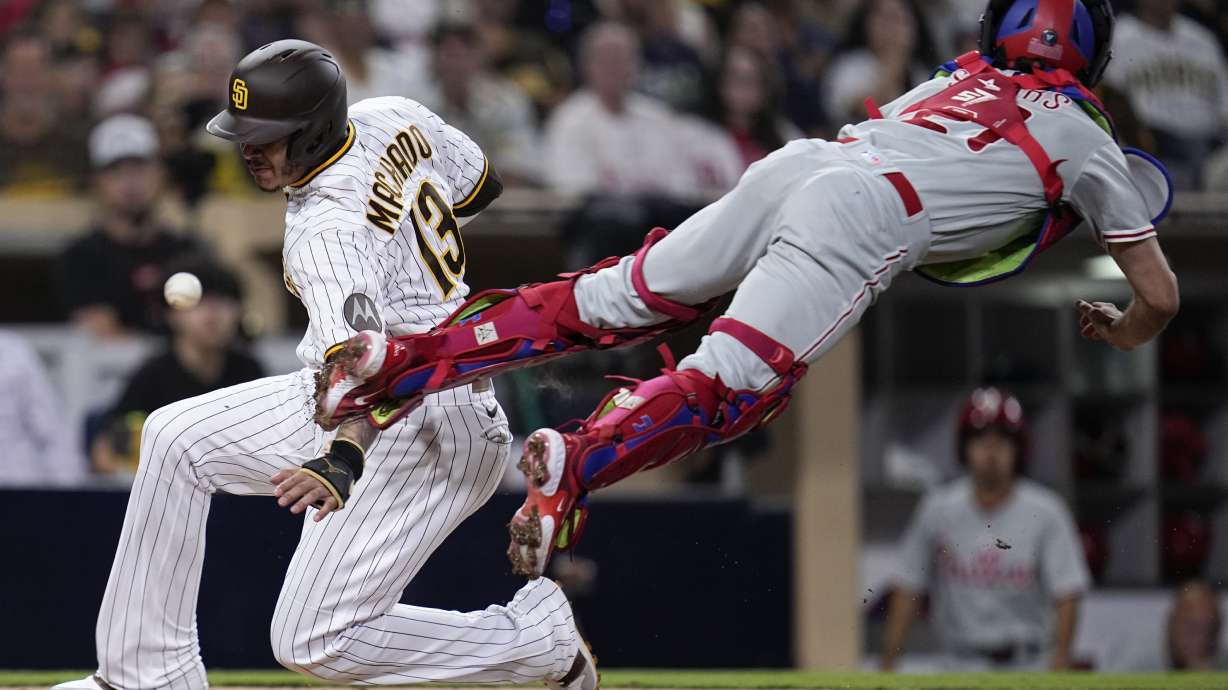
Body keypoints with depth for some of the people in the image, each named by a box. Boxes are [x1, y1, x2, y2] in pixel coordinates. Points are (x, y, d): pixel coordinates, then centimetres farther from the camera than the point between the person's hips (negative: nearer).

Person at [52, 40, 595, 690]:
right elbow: (480, 185, 15)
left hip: (429, 433, -11)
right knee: (175, 438, 4)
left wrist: (344, 459, -58)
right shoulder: (391, 119, -1)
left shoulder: (327, 228, -27)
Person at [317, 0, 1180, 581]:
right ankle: (578, 461, -42)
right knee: (731, 383, -18)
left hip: (794, 163, 6)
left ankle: (407, 357, -4)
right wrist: (1122, 334, 44)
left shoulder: (960, 77, 33)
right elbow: (1160, 295, 22)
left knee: (610, 304, 7)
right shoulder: (1083, 133, 19)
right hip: (863, 219, -6)